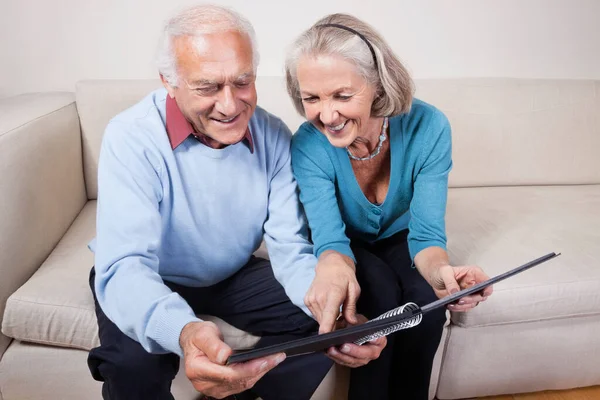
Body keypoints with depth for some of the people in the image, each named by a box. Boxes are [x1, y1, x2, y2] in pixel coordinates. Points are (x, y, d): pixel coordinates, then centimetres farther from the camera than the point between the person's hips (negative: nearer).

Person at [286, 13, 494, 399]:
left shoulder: (428, 127, -27)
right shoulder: (308, 146, -28)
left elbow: (427, 233, -25)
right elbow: (331, 238, -29)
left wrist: (440, 272, -49)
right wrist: (332, 267, -55)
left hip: (399, 238, 2)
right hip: (349, 245, -1)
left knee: (426, 300, -25)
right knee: (382, 294, -29)